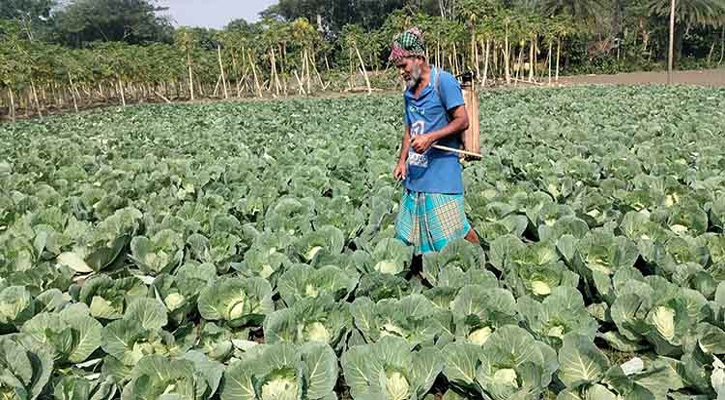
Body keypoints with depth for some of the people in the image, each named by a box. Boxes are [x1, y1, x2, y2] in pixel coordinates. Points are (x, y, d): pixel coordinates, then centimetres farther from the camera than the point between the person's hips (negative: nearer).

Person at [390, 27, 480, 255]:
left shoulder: (443, 81, -8)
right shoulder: (409, 91, 15)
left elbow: (463, 121, -13)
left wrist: (430, 137, -23)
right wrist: (402, 161, 9)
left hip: (442, 172, -8)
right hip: (415, 175, 8)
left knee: (455, 231, -7)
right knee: (409, 234, 9)